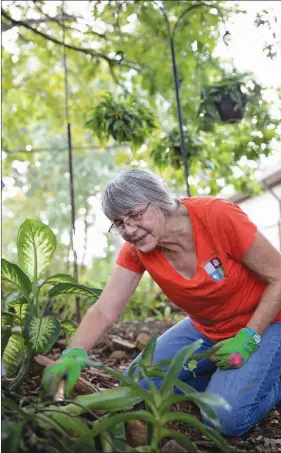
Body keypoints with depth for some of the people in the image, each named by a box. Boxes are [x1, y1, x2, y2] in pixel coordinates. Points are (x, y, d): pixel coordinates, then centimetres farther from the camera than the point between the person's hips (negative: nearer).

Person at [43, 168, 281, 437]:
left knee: (227, 417, -24)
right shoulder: (135, 251, -15)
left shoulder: (218, 216, -29)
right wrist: (73, 354, -35)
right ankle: (225, 377, 13)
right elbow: (103, 311, -17)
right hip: (205, 328, 6)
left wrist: (248, 338, -26)